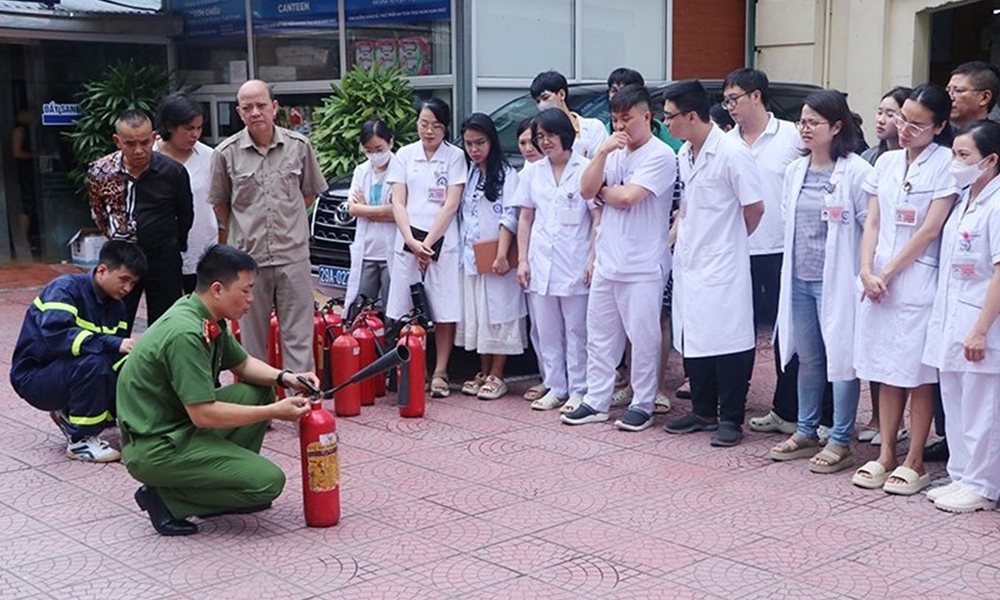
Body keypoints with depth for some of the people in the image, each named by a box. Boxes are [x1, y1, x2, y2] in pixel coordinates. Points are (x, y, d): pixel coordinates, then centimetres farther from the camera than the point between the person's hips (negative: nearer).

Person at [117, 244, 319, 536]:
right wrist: (273, 412, -19)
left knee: (260, 391, 8)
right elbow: (203, 414, -25)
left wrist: (285, 377, 1)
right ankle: (165, 498, -5)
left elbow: (243, 364, 19)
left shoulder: (209, 320, 4)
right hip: (153, 448, -10)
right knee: (267, 481, -15)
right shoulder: (186, 334, -25)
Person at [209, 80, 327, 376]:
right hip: (247, 259, 0)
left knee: (299, 338, 3)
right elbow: (220, 204, 10)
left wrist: (287, 221, 11)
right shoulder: (226, 153, -2)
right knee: (252, 340, 9)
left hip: (293, 257, 0)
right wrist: (247, 231, 11)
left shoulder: (299, 146, 0)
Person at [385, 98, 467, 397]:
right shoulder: (405, 155, 10)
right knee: (406, 312, -1)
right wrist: (412, 241, -9)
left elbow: (451, 205, -4)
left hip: (443, 242, -2)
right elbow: (398, 203, 4)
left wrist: (428, 242, -10)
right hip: (408, 241, 2)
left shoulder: (455, 157, 3)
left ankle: (439, 373, 5)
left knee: (444, 311, -1)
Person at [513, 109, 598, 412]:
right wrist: (522, 260, 7)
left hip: (575, 264, -4)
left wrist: (593, 259, -11)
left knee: (577, 331, 2)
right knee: (547, 332, 9)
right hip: (540, 264, 5)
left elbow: (598, 218, -5)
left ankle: (578, 390, 11)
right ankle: (554, 388, 19)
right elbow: (525, 219, 14)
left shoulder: (586, 169, -4)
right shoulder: (531, 172, 11)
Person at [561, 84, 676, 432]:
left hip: (643, 266, -7)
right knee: (600, 335, 11)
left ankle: (642, 404, 11)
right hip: (606, 262, 7)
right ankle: (596, 401, 20)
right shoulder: (614, 153, 14)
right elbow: (586, 191, 3)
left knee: (642, 337, 1)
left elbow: (627, 197, -19)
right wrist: (602, 152, -7)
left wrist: (602, 192, 0)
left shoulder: (660, 156, -9)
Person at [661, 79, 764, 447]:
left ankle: (731, 419, 9)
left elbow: (754, 209, -10)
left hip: (722, 267, -8)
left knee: (727, 341, -1)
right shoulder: (685, 154, 10)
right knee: (691, 340, 12)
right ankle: (704, 412, 25)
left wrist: (728, 241, 3)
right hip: (689, 262, 8)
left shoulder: (732, 153, -15)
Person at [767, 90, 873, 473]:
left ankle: (840, 442, 9)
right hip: (799, 279, 7)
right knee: (807, 357, 15)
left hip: (836, 280, -7)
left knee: (841, 357, 1)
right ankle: (806, 432, 26)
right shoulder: (795, 171, 10)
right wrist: (790, 269, 15)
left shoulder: (856, 172, -11)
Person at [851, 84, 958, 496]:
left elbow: (930, 230, -11)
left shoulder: (946, 163, -7)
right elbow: (872, 223, 8)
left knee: (918, 374, 1)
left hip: (918, 281, -5)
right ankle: (886, 455, 17)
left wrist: (889, 272, -9)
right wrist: (867, 271, -5)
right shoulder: (886, 162, 10)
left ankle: (914, 462, 9)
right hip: (878, 281, 5)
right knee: (886, 371, 10)